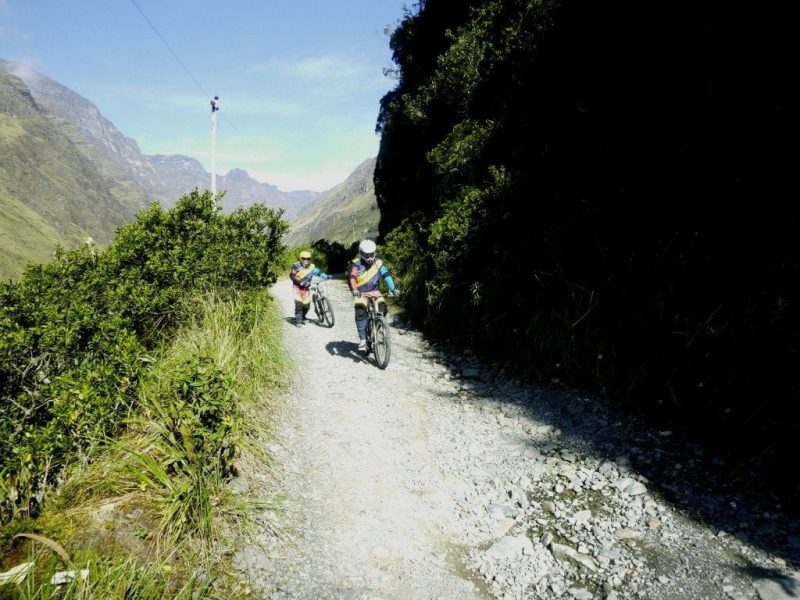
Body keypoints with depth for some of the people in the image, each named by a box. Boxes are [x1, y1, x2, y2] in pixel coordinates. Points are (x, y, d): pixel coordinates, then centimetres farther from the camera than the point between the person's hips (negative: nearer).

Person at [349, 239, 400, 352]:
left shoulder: (378, 263, -6)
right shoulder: (356, 265, -12)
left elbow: (386, 275, -16)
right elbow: (352, 278, -26)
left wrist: (393, 288, -32)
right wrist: (354, 290, -46)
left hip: (374, 292, 3)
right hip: (360, 293, -3)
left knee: (383, 308, -19)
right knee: (361, 312, -26)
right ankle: (362, 340, -19)